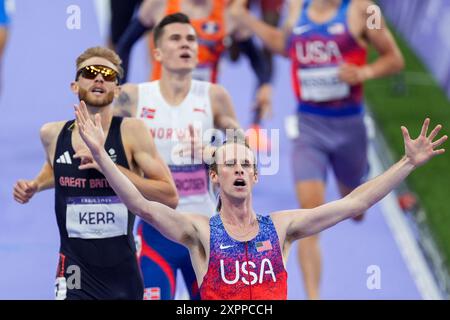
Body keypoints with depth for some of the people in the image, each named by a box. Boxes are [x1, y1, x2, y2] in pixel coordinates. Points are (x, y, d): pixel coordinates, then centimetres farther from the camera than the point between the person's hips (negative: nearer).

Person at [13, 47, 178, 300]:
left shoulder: (132, 131, -9)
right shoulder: (52, 134, 1)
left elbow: (170, 197, -15)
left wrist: (110, 166, -21)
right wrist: (35, 185, 6)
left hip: (124, 274, 0)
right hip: (76, 272, 0)